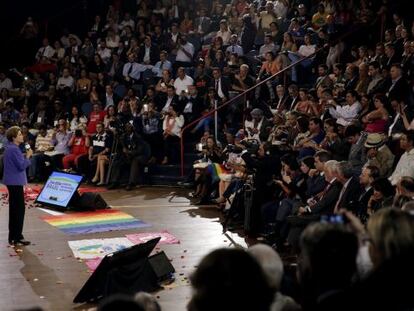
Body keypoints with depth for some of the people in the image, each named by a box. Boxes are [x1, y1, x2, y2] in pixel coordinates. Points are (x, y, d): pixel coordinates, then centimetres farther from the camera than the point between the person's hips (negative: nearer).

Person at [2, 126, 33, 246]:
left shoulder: (10, 148, 13)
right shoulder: (14, 149, -19)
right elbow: (22, 166, -21)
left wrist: (25, 156, 7)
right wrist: (28, 156, -10)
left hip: (12, 182, 11)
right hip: (15, 182, -11)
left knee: (14, 209, 15)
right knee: (19, 209, -6)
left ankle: (13, 237, 22)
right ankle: (17, 238, -3)